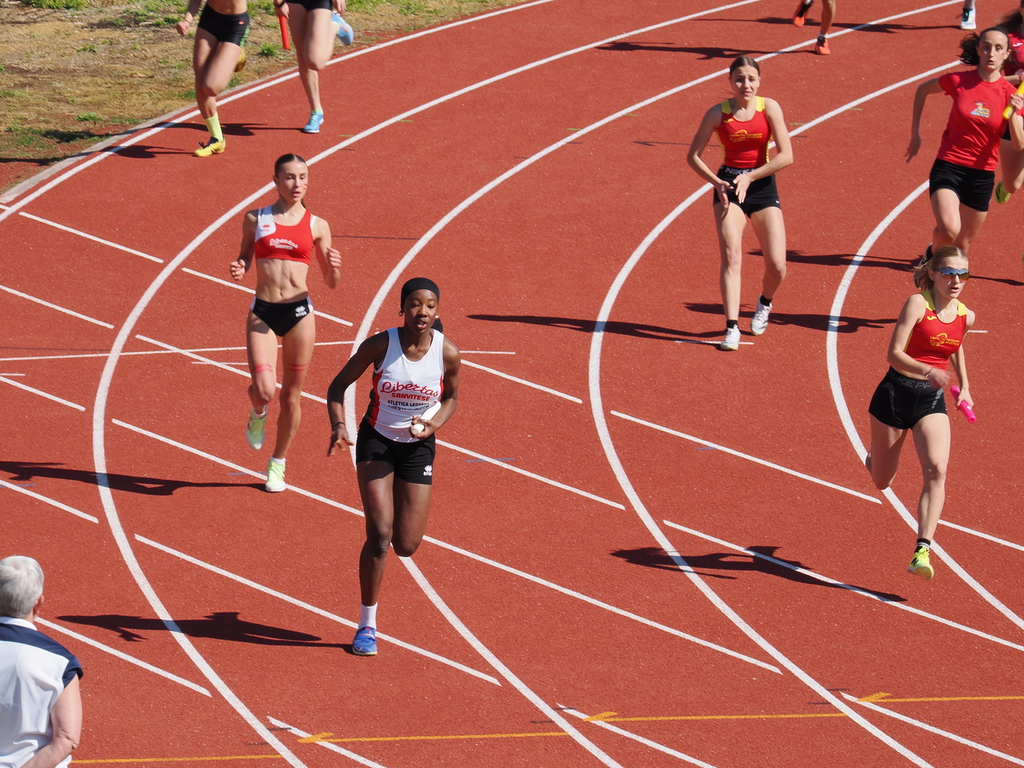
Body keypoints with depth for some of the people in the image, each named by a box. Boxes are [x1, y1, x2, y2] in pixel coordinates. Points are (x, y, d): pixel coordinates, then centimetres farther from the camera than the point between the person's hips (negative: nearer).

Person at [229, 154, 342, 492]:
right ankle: (258, 414, 22)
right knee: (263, 390, -16)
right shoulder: (256, 219, 4)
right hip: (262, 312, -1)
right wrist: (238, 270, -6)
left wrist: (334, 268, -14)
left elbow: (331, 283, 8)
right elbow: (245, 257, 18)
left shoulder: (316, 226, 4)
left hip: (299, 312, 1)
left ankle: (278, 463, 28)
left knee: (291, 395, 8)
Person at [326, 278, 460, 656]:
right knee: (379, 534, -16)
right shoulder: (380, 345, -18)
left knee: (406, 546, 2)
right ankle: (367, 627, -2)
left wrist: (433, 426, -14)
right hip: (376, 442, -2)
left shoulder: (447, 352, -14)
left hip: (418, 447, 2)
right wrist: (338, 426, -23)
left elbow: (451, 397, 6)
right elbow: (338, 385, -6)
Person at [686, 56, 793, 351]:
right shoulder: (718, 113, -6)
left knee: (777, 266, -4)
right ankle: (732, 328, -19)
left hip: (762, 185, 1)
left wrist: (750, 177, -18)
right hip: (728, 187, -1)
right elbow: (693, 155, -1)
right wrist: (717, 183, -15)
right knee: (731, 255, -18)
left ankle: (765, 303, 31)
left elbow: (786, 155, -12)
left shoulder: (769, 108, -7)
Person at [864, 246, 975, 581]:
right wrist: (927, 371, -38)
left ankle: (922, 551, -27)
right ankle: (875, 456, 52)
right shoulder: (917, 303, -13)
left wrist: (964, 386, 19)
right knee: (881, 482, 13)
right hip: (896, 393, -3)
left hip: (932, 401, 3)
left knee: (936, 470, -22)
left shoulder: (965, 317, 4)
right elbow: (894, 354, -22)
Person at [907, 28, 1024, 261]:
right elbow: (923, 89, 14)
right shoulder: (958, 81, -5)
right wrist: (915, 133, 15)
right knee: (949, 229, -25)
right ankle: (933, 253, 8)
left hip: (982, 175, 2)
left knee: (963, 244, 10)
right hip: (949, 166, -2)